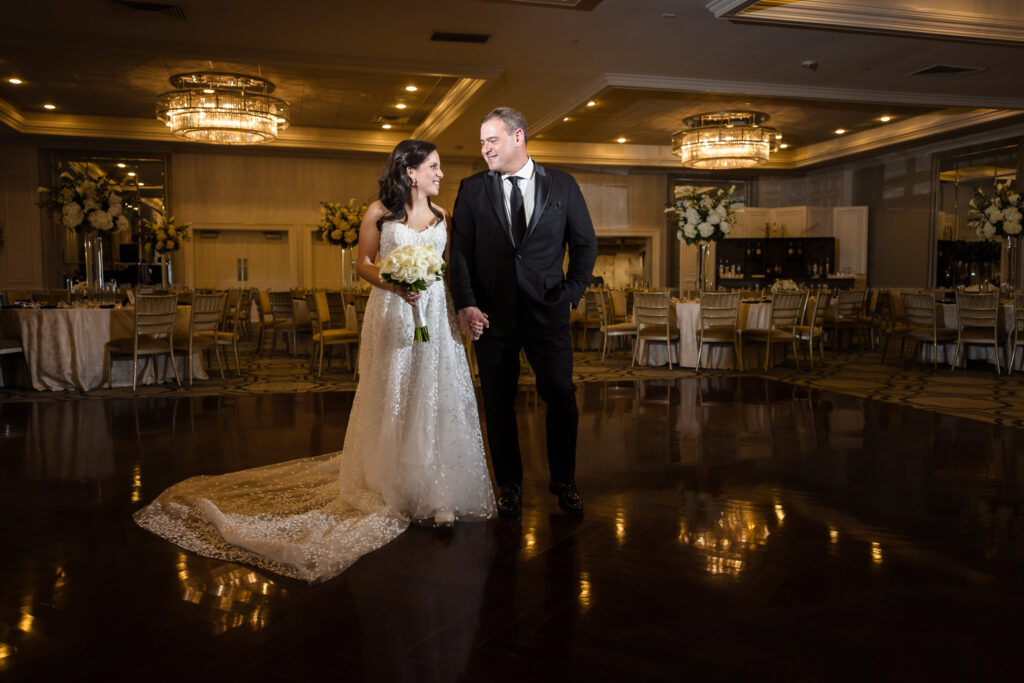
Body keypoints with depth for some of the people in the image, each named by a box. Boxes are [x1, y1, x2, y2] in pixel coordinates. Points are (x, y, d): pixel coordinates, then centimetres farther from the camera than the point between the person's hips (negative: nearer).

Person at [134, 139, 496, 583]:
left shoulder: (443, 216, 10)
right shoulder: (379, 212, 1)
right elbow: (364, 264, 2)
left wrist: (464, 309, -4)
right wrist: (394, 284, -15)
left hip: (436, 317, 3)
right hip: (392, 314, -3)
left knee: (435, 399, 3)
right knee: (390, 398, 4)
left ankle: (436, 493, 12)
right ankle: (390, 489, 17)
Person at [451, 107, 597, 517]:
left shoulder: (562, 186, 5)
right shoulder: (472, 189, 6)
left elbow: (585, 244, 9)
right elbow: (460, 252, 2)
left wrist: (571, 294, 0)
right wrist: (465, 305, -9)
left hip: (547, 312, 0)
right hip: (492, 314, 1)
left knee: (562, 398, 2)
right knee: (498, 404, 7)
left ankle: (563, 481, 22)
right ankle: (509, 484, 23)